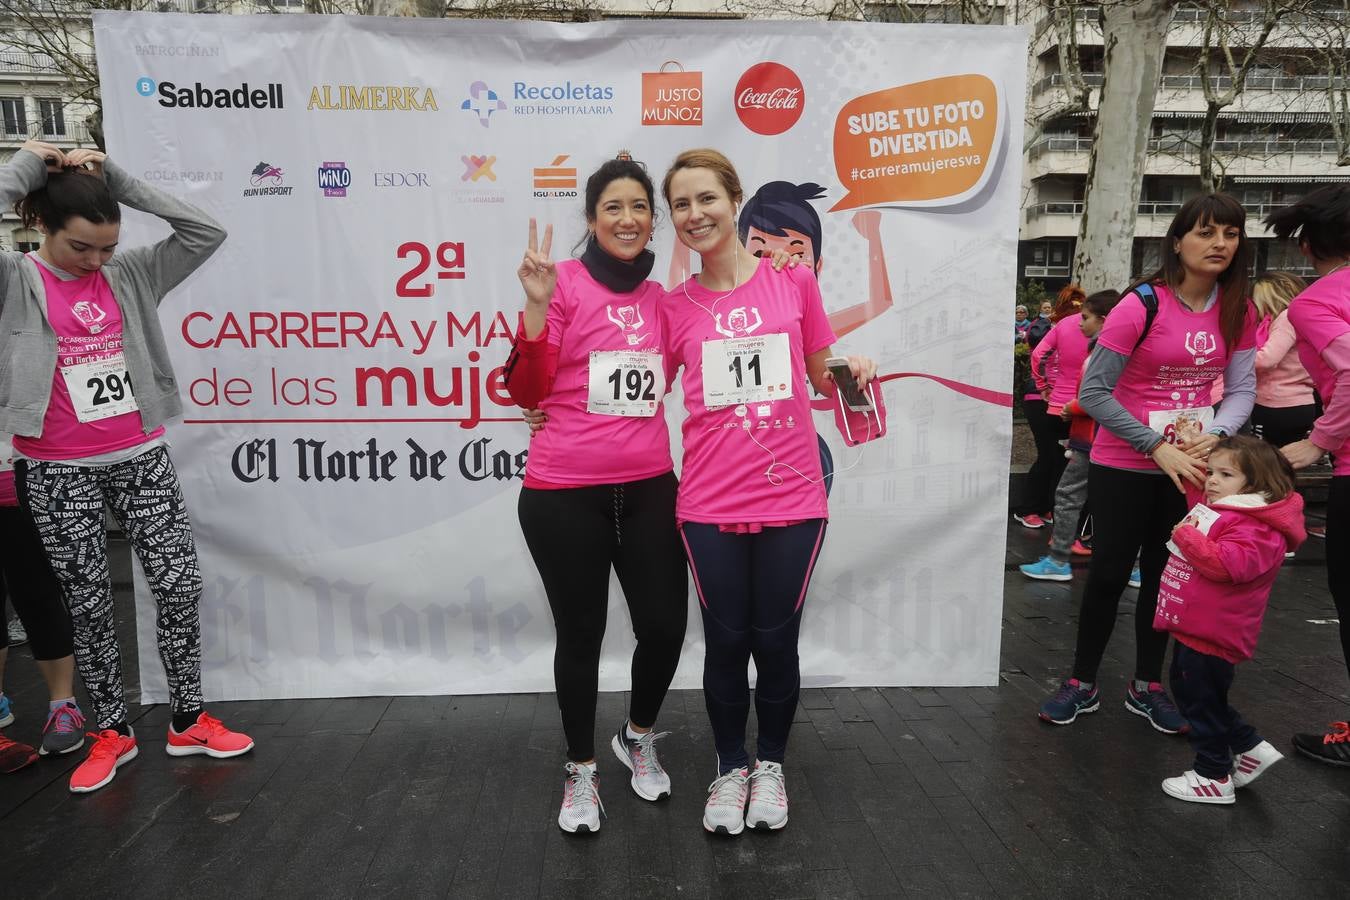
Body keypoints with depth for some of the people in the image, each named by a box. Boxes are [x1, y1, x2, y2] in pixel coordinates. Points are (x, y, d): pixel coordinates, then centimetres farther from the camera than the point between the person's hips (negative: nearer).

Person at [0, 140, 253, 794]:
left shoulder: (130, 275, 2)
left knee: (180, 588, 2)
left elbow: (206, 232, -6)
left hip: (142, 460, 2)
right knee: (89, 604, 9)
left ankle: (188, 722, 18)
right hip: (57, 473, -2)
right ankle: (112, 732, 25)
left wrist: (115, 178, -7)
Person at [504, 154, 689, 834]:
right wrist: (536, 304, -20)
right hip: (564, 493, -4)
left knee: (666, 627, 6)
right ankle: (581, 771, 31)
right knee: (580, 633, 9)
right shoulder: (564, 283, -6)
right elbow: (528, 392, -9)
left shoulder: (662, 297, 9)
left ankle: (638, 738, 37)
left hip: (648, 489, 4)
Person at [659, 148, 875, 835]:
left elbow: (821, 378, 13)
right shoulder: (675, 308, 3)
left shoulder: (795, 282, 1)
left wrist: (853, 371, -7)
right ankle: (730, 767, 33)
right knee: (725, 641, 10)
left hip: (792, 499, 0)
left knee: (776, 640, 10)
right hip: (710, 504, 0)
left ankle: (770, 764, 35)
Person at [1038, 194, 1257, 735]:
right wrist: (1158, 447, -22)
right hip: (1124, 467, -4)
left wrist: (1214, 435, -22)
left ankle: (1146, 687, 29)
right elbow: (1093, 393, -17)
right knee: (1109, 573, 4)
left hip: (1191, 465, 5)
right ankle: (1083, 685, 20)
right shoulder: (1140, 306, -16)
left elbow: (1242, 389, -1)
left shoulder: (1238, 312, 0)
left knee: (1165, 574, 14)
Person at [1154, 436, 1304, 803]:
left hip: (1212, 634, -10)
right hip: (1194, 628, 10)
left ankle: (1213, 776, 20)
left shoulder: (1255, 527, -21)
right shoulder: (1216, 508, 9)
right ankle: (1250, 748, 31)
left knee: (1202, 701, 3)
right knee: (1190, 691, 21)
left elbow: (1226, 564, -36)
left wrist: (1187, 536, -28)